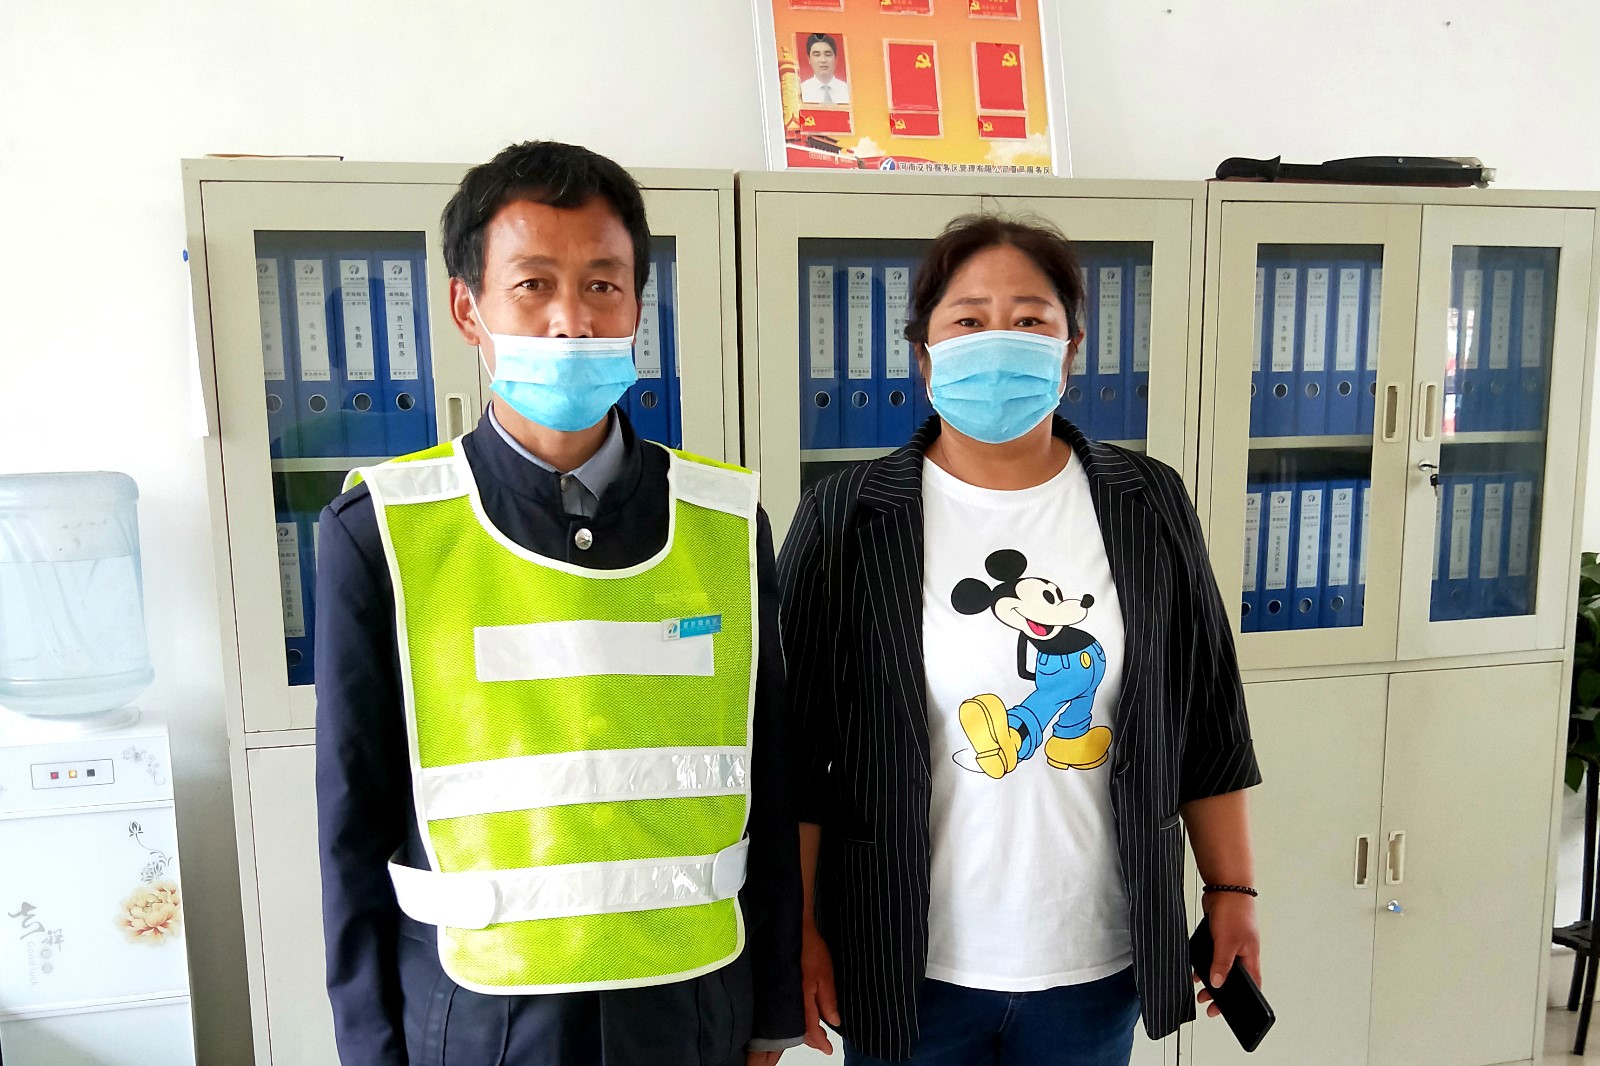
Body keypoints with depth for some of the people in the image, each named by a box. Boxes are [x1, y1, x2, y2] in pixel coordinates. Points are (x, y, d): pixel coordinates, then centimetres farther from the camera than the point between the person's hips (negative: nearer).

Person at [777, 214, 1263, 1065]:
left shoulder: (1149, 509, -2)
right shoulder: (844, 522, -10)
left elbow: (1206, 721, 5)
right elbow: (796, 747, -6)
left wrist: (1230, 890, 6)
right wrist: (801, 933, -5)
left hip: (1098, 963, 3)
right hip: (911, 965, -2)